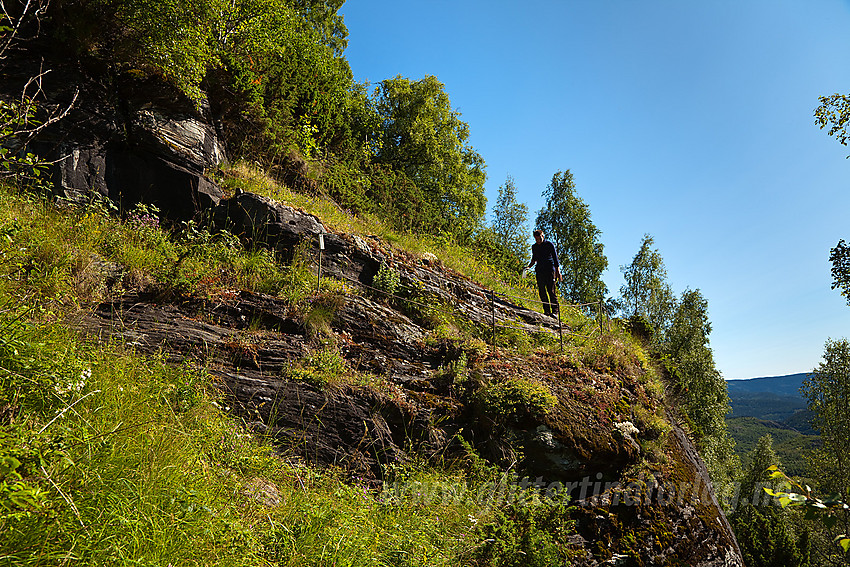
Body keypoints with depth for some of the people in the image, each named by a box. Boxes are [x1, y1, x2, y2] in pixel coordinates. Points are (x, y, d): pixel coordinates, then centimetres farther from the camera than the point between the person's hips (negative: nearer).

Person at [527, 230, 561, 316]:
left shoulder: (549, 244, -1)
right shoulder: (534, 247, 12)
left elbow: (555, 258, 0)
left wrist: (558, 271, -5)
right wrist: (528, 267, 7)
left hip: (550, 270, -4)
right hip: (539, 270, 4)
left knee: (551, 290, -10)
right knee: (542, 291, 0)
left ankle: (555, 309, -4)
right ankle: (547, 311, 6)